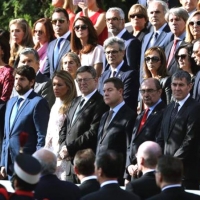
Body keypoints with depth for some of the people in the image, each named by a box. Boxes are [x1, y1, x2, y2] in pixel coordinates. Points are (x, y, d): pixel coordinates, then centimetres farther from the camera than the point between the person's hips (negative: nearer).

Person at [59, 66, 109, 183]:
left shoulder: (100, 103, -10)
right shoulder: (76, 102, 19)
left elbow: (94, 132, -17)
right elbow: (65, 128, 22)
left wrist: (70, 148, -13)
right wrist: (64, 146, 2)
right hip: (71, 161, 8)